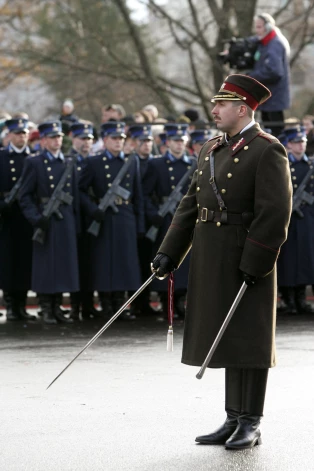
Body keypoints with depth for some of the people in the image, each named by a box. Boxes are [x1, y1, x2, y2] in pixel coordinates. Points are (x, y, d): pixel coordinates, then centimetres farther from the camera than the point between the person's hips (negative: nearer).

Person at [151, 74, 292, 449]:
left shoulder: (267, 151, -10)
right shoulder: (211, 150, 14)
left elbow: (275, 212, -17)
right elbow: (191, 205, 13)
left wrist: (254, 264, -21)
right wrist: (169, 253, 6)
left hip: (247, 261, -8)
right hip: (213, 261, 8)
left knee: (249, 341, -2)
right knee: (226, 340, 11)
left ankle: (251, 426, 4)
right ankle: (234, 421, 18)